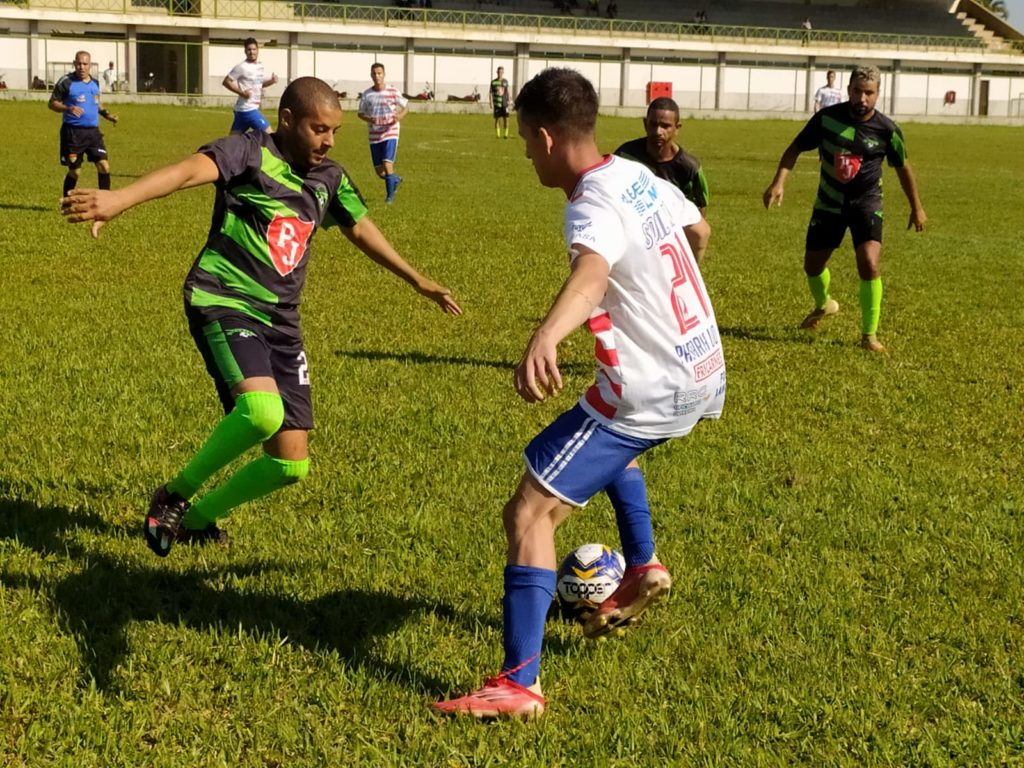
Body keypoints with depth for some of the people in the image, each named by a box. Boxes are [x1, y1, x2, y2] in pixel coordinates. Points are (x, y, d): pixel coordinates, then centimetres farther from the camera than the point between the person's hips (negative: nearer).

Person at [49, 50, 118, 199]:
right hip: (73, 131, -5)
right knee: (74, 171, 1)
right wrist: (68, 108, -23)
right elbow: (52, 103, -6)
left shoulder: (94, 83, 11)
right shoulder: (66, 81, -7)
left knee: (104, 166, -5)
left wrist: (107, 115, 10)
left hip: (93, 131, 5)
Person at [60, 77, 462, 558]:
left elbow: (362, 230, 29)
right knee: (262, 410, -34)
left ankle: (197, 519, 29)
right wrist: (118, 200, -44)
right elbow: (188, 171, -26)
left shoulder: (330, 180, 12)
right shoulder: (251, 152, -8)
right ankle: (174, 495, -9)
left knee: (290, 466, 3)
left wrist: (419, 282, 39)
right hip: (223, 303, -7)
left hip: (280, 321, 7)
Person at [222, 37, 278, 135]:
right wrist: (241, 92, -20)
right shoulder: (241, 67, -12)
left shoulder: (259, 66, 12)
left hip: (253, 107, 8)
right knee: (268, 134, -8)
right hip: (247, 109, -8)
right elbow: (226, 82, -10)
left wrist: (271, 81, 5)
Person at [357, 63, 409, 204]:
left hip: (390, 133, -3)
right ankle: (395, 179, 39)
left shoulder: (393, 92, -5)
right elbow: (360, 114, 10)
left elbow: (406, 107, 4)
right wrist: (369, 119, -12)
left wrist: (399, 116, -18)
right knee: (379, 171, 6)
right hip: (374, 136, 3)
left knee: (387, 165, -18)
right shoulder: (366, 94, 2)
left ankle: (390, 196, -1)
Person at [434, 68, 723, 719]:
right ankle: (643, 568, 43)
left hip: (650, 394, -10)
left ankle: (519, 684, -14)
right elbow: (699, 232, 26)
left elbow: (590, 274, -43)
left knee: (529, 513, -10)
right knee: (608, 438, 41)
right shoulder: (642, 176, 6)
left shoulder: (593, 207, -20)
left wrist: (545, 338, -63)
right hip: (704, 377, 10)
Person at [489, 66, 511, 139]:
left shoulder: (505, 81, 7)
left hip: (504, 104, 1)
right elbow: (491, 93, 5)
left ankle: (506, 134, 3)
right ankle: (497, 134, 9)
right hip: (497, 104, -1)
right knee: (497, 119, 2)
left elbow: (508, 91, 15)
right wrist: (491, 103, 0)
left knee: (506, 118, -4)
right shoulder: (493, 82, 2)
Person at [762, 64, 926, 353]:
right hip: (829, 201, 2)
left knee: (870, 263, -21)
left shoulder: (887, 130, -14)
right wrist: (779, 181, -18)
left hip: (866, 202, -2)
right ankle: (823, 305, 46)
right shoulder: (827, 117, -13)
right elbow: (796, 148, -3)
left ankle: (869, 335, -5)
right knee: (812, 264, 10)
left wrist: (916, 208, 9)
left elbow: (903, 168, 2)